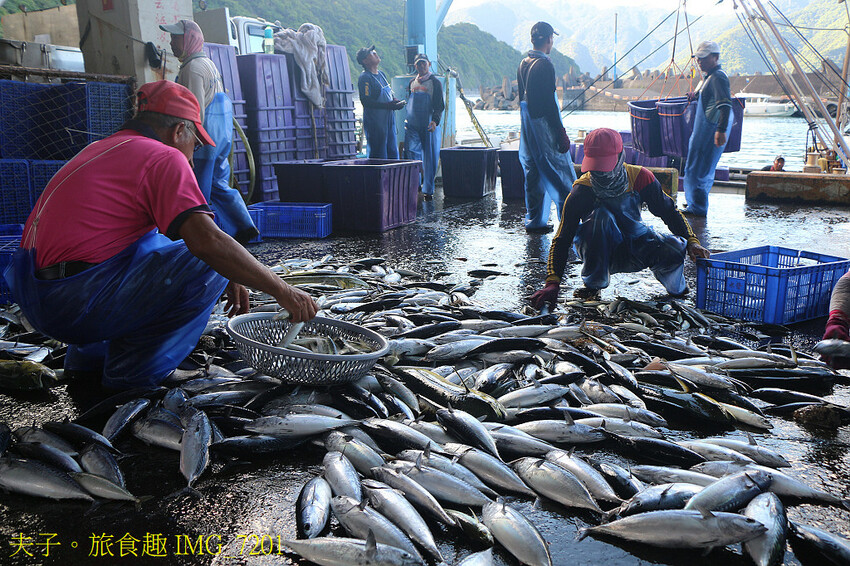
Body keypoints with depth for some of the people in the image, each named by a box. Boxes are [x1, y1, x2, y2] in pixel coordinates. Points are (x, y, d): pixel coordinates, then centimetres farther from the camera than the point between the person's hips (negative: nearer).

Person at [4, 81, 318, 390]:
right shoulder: (164, 158, -7)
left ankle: (90, 355, 23)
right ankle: (132, 371, -3)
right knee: (211, 262, -9)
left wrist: (227, 280, 24)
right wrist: (281, 290, -13)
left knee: (158, 244, 27)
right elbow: (207, 240, -22)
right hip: (78, 305, -9)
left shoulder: (101, 149, 21)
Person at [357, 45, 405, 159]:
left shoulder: (382, 74, 16)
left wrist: (395, 101, 3)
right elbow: (366, 101, -19)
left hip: (389, 119, 9)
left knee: (393, 153, 12)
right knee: (379, 157, -6)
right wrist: (387, 105, -22)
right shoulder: (364, 78, -11)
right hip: (375, 122, -9)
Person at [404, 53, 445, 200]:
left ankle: (428, 190, 9)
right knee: (411, 152, -10)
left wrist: (435, 121, -22)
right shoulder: (412, 83, 14)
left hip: (429, 127, -3)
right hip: (412, 126, 4)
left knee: (430, 159, 1)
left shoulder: (435, 82, -1)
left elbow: (439, 106, -7)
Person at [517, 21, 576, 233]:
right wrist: (561, 134, -16)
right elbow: (549, 102, -19)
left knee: (533, 173, 12)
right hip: (544, 126, -9)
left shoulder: (523, 64, 10)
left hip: (527, 125, 9)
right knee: (561, 174, -1)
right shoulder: (544, 64, -16)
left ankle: (534, 220, 17)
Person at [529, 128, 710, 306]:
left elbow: (669, 211, 0)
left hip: (634, 249, 3)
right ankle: (593, 284, -16)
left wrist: (690, 241, -12)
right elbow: (562, 240, -20)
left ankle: (675, 287, 14)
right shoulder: (581, 190, -20)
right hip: (597, 251, -3)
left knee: (674, 250, -26)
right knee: (601, 216, -34)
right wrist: (552, 283, -31)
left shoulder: (639, 177, -13)